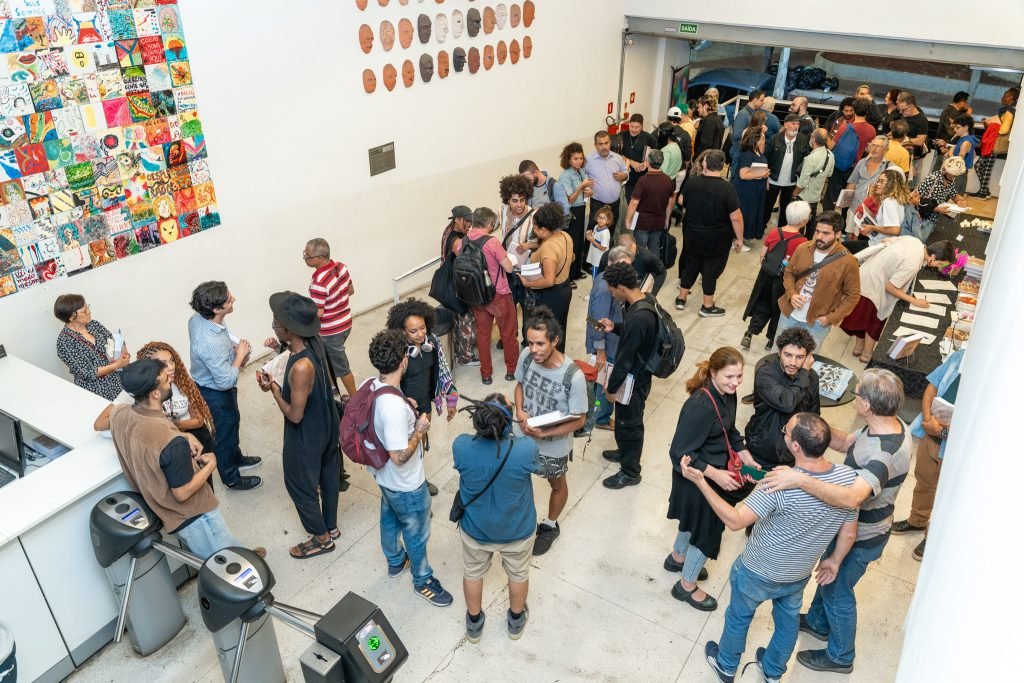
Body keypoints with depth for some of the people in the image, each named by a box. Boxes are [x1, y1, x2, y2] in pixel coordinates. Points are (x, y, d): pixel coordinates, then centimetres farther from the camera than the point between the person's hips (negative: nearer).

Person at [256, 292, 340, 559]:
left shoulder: (301, 367, -37)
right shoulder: (315, 343, -12)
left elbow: (295, 415, -27)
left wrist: (273, 389, -15)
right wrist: (287, 346, 3)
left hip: (306, 438, -8)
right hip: (326, 427, 8)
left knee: (301, 486, 16)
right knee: (327, 476, 26)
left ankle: (322, 538, 35)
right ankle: (330, 526, 48)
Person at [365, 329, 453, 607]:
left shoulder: (368, 386, -13)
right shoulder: (395, 406, -40)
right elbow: (400, 456, -34)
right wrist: (420, 430, -21)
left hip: (383, 475, 8)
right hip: (406, 484, -8)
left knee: (389, 519, 31)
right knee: (416, 532, 17)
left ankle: (395, 562, 57)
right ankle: (423, 581, 41)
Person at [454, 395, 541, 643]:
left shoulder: (461, 446, -31)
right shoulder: (526, 449, -35)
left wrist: (483, 429, 1)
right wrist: (525, 436, 2)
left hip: (475, 529, 1)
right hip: (517, 530, -1)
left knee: (472, 573, 30)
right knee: (518, 574, 30)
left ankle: (474, 624, 53)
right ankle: (516, 621, 55)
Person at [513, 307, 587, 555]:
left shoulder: (573, 376, -33)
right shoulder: (526, 356, -20)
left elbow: (579, 420, -21)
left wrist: (544, 433, -31)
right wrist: (519, 412, -16)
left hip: (554, 446, -4)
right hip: (521, 435, 4)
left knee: (557, 485, 25)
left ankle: (550, 526, 52)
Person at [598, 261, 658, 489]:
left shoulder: (637, 318, -34)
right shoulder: (645, 300, -4)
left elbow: (625, 358, -25)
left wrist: (611, 386, -13)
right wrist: (614, 327, 0)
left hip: (633, 380, -9)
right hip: (636, 374, 9)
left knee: (629, 424, 10)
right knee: (623, 419, 28)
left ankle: (630, 472, 29)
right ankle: (625, 452, 51)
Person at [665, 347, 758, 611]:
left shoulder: (727, 395, -7)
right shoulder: (700, 406, -34)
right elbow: (680, 453, -29)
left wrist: (749, 461, 2)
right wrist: (716, 475, -30)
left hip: (717, 470, 8)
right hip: (698, 478, -8)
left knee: (697, 519, 29)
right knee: (707, 530, 10)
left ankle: (677, 557, 57)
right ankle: (687, 586, 35)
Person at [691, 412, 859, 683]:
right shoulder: (848, 477, -22)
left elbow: (735, 521, -34)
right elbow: (849, 533, -7)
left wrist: (700, 481, -36)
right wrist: (834, 561, 11)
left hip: (758, 572, -4)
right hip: (799, 574, 5)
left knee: (739, 616, 24)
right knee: (788, 618, 32)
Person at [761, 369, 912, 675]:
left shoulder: (885, 453, -41)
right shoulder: (889, 424, -12)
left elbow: (851, 498, -55)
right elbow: (846, 442, 2)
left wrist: (799, 479, -58)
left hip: (860, 537, -8)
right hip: (853, 523, 8)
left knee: (838, 591, 16)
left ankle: (840, 656, 41)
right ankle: (818, 622, 57)